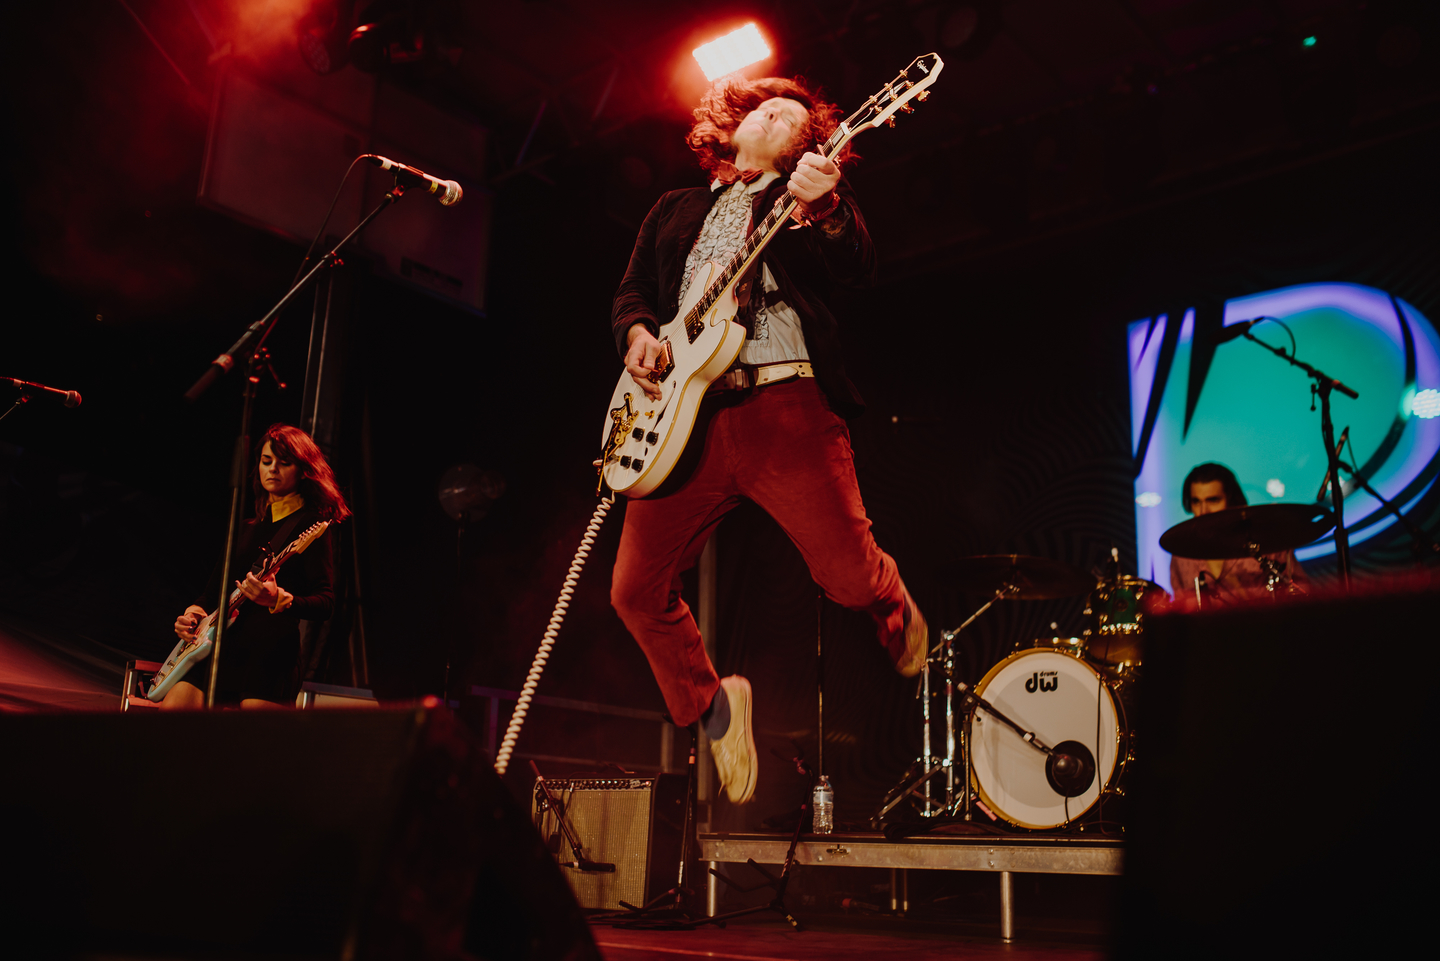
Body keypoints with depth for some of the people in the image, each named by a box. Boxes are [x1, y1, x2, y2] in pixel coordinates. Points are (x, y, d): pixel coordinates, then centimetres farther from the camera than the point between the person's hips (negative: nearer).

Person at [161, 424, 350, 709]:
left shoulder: (311, 524, 0)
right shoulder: (248, 523, 22)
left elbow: (325, 603, -9)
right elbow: (216, 584, 26)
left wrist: (278, 599, -26)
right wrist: (195, 610, 5)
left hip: (271, 647, -6)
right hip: (219, 641, 6)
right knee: (173, 709, -11)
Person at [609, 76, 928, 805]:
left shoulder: (818, 193, 15)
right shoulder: (675, 210, 27)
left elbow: (858, 271, -4)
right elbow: (632, 289, 22)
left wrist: (824, 212, -25)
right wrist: (637, 332, -2)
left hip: (784, 403, -3)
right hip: (681, 416, 4)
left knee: (847, 573, -8)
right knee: (636, 592, -3)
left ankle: (892, 608, 30)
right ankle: (710, 705, 22)